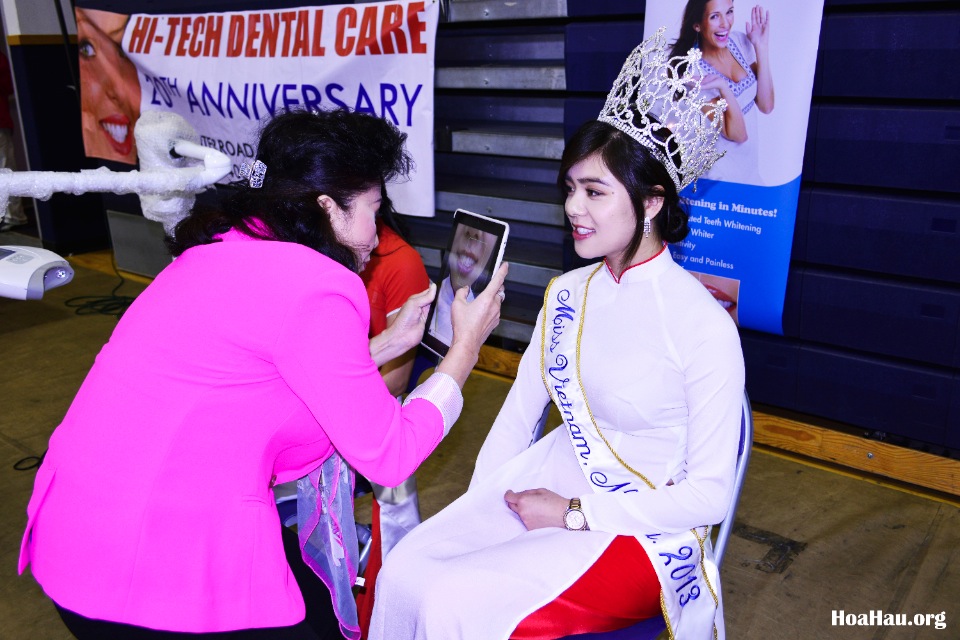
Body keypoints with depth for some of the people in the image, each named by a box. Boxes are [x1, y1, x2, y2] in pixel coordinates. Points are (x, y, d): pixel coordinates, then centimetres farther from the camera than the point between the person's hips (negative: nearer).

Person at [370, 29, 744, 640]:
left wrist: (573, 515, -15)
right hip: (549, 486, 6)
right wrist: (481, 504, -3)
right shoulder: (568, 293, 2)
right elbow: (520, 409, 8)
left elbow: (709, 493, -14)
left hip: (641, 529, -5)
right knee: (402, 571, -12)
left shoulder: (704, 326, -18)